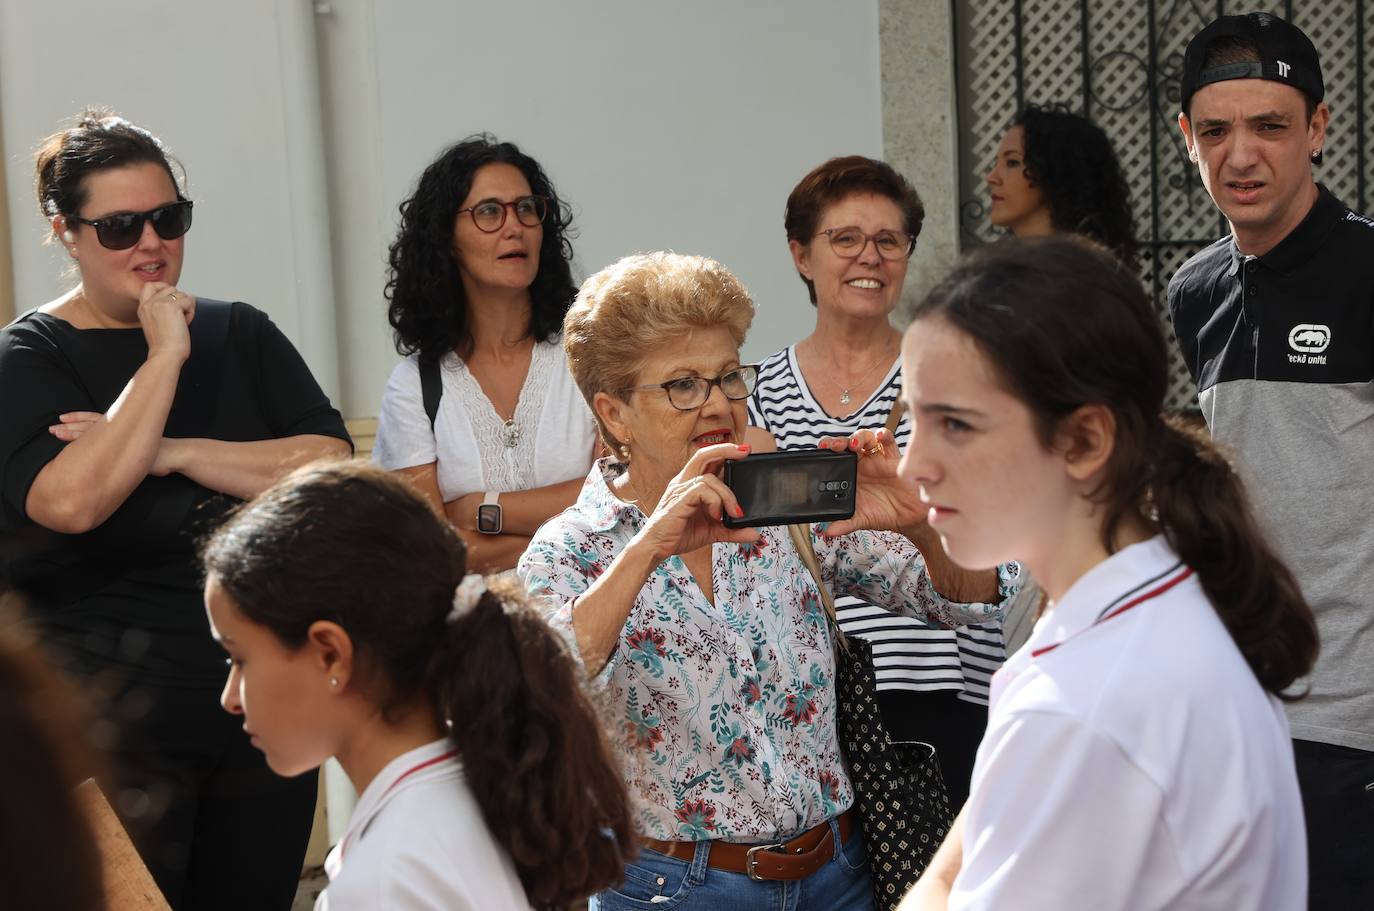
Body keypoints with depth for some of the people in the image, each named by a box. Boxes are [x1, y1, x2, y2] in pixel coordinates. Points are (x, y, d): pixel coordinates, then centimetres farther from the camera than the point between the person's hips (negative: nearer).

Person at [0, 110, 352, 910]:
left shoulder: (239, 334, 8)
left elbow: (332, 467, -6)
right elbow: (68, 502, -22)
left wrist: (171, 453, -14)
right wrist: (165, 356, -17)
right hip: (114, 721, -4)